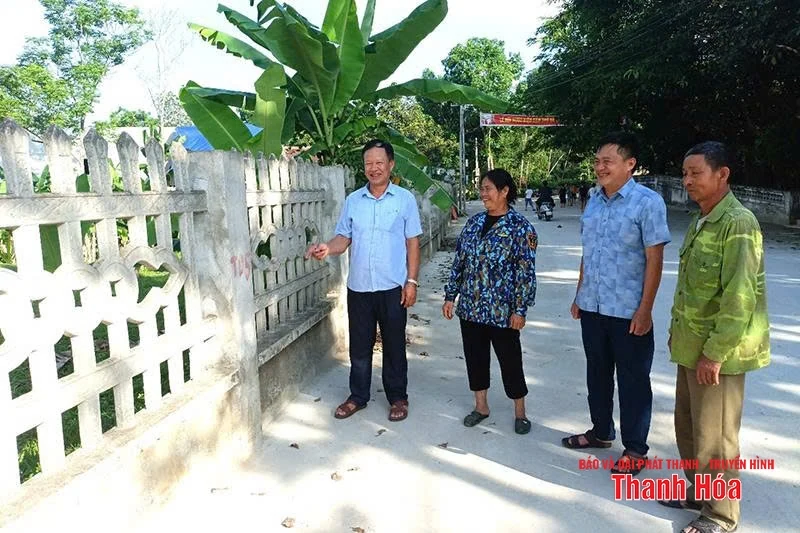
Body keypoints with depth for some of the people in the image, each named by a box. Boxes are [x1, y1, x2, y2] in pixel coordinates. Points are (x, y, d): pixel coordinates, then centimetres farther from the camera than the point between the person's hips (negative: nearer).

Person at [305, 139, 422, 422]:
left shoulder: (405, 199, -2)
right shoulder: (353, 200, 6)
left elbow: (412, 243, -2)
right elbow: (344, 238, 6)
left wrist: (411, 281, -7)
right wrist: (328, 248, -17)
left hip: (392, 287, -3)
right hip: (358, 287, 3)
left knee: (394, 345, 9)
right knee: (359, 345, 13)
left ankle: (398, 397, 25)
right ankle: (358, 396, 29)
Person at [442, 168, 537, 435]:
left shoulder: (521, 227, -10)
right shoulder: (474, 222, 6)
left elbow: (526, 272, -11)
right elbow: (459, 261, 10)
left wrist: (520, 309, -14)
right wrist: (450, 296, 8)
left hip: (502, 310, -5)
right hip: (470, 307, 5)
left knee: (510, 360, 7)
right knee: (475, 357, 14)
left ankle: (520, 412, 26)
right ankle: (481, 406, 32)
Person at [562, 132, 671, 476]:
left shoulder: (648, 202, -11)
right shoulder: (594, 201, 8)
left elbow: (654, 260, -13)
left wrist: (645, 310, -16)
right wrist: (579, 296, 14)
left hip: (628, 311, -6)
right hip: (592, 307, 6)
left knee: (632, 380, 7)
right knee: (597, 372, 18)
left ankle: (635, 449, 23)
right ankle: (601, 431, 37)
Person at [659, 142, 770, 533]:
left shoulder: (738, 224, -18)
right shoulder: (699, 222, 11)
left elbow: (740, 297, -22)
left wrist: (715, 353, -21)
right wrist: (678, 333, 17)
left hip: (716, 352, -9)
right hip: (691, 347, 9)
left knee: (714, 438, 4)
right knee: (687, 426, 19)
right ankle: (698, 491, 38)